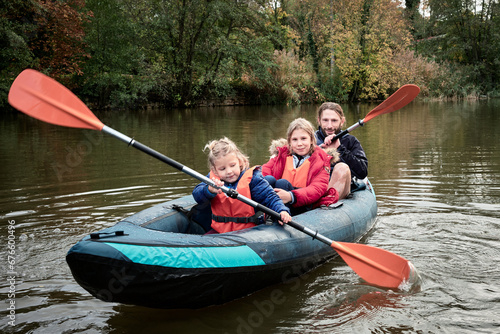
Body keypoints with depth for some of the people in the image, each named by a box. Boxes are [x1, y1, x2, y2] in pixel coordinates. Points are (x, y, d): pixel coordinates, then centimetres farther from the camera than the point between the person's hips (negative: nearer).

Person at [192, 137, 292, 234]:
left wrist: (282, 210, -29)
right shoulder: (213, 178, 5)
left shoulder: (252, 179, -5)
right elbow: (197, 195, -8)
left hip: (247, 231, -3)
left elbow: (269, 198, -9)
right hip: (219, 230, 3)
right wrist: (210, 190, -31)